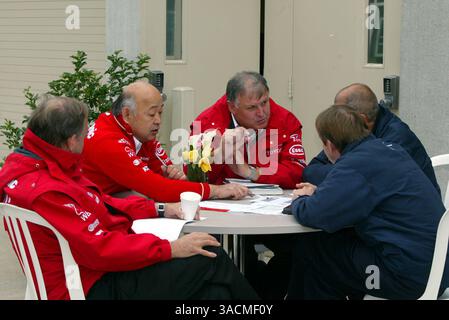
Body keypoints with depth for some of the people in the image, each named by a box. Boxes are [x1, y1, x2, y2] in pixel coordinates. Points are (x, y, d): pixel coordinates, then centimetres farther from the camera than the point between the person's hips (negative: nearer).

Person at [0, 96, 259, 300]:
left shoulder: (30, 161, 8)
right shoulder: (45, 192, -25)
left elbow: (100, 203, 16)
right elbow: (100, 249, -26)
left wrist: (158, 210, 8)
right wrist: (170, 248, -19)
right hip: (95, 287, -10)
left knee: (214, 289, -2)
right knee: (212, 259, -8)